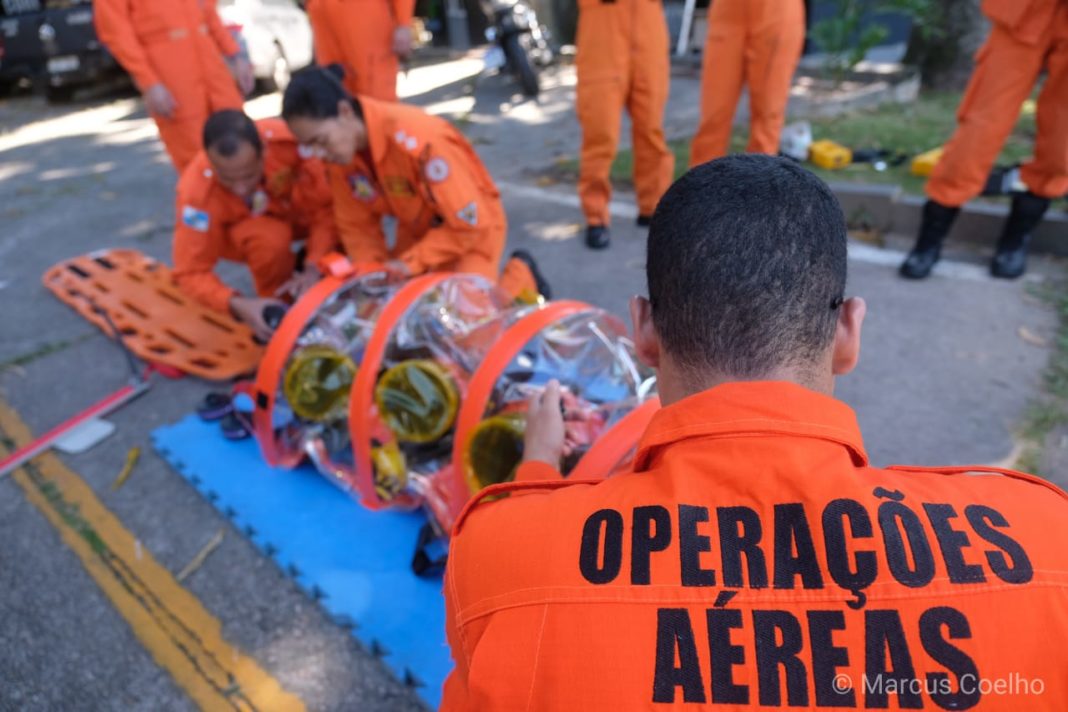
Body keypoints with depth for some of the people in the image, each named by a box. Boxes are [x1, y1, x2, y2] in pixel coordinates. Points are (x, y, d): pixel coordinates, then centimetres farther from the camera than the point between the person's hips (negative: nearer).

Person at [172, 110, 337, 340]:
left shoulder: (289, 141, -36)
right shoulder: (196, 192, -34)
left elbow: (328, 206, -27)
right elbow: (191, 273, -27)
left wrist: (313, 269, -37)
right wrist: (238, 305, -45)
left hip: (297, 213, 2)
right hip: (240, 228, -2)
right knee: (270, 238, -38)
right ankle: (278, 307, -9)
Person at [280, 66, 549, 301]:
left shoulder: (417, 141, -35)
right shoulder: (342, 147, -14)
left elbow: (469, 223, -29)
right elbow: (357, 225, -3)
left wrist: (412, 262, -28)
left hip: (473, 224, -6)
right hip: (417, 228, 7)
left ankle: (519, 273, 12)